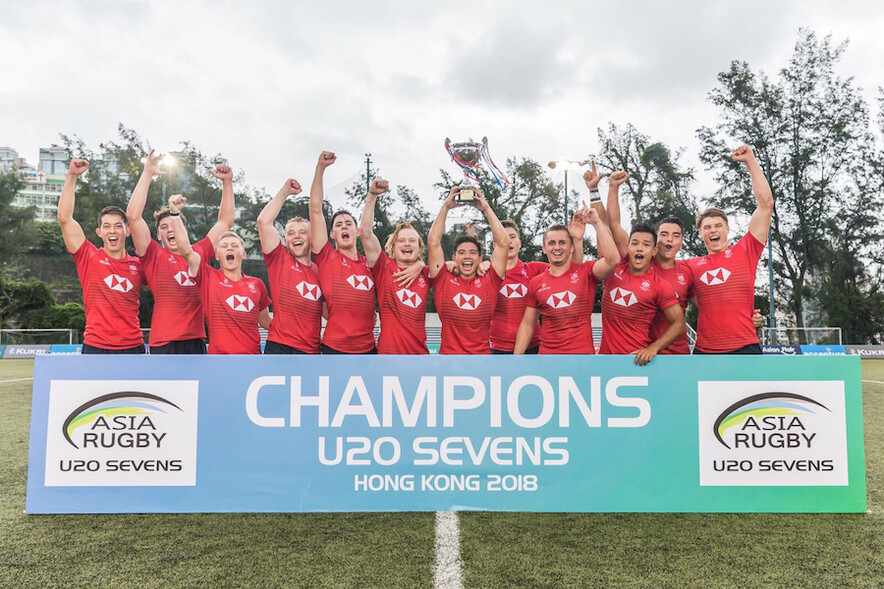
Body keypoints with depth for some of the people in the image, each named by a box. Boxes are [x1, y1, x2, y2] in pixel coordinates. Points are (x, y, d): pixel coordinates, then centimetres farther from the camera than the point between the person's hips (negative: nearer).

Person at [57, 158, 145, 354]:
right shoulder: (89, 258, 3)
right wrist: (72, 176, -4)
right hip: (95, 347, -2)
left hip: (133, 347, 2)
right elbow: (64, 218, -3)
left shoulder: (138, 265, 8)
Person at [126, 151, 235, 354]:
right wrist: (147, 174, -5)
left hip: (196, 343, 3)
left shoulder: (199, 253, 12)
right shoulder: (154, 256, 4)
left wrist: (227, 182, 15)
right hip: (164, 345, -3)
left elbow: (225, 221, 19)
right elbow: (133, 216, -6)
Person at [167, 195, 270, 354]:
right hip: (219, 353, -2)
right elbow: (186, 250, -10)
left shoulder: (257, 284, 10)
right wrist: (175, 213, -14)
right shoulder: (209, 277, 3)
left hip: (253, 353, 3)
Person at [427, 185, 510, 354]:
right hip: (448, 352, -1)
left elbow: (503, 243, 0)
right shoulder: (444, 280, 3)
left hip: (483, 353, 1)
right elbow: (433, 242, -1)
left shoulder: (489, 282, 3)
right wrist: (446, 207, 3)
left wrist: (486, 208, 3)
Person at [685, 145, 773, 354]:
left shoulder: (745, 251, 6)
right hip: (704, 350, 2)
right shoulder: (691, 265, 11)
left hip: (744, 347, -2)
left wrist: (750, 161, 1)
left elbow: (766, 203, 1)